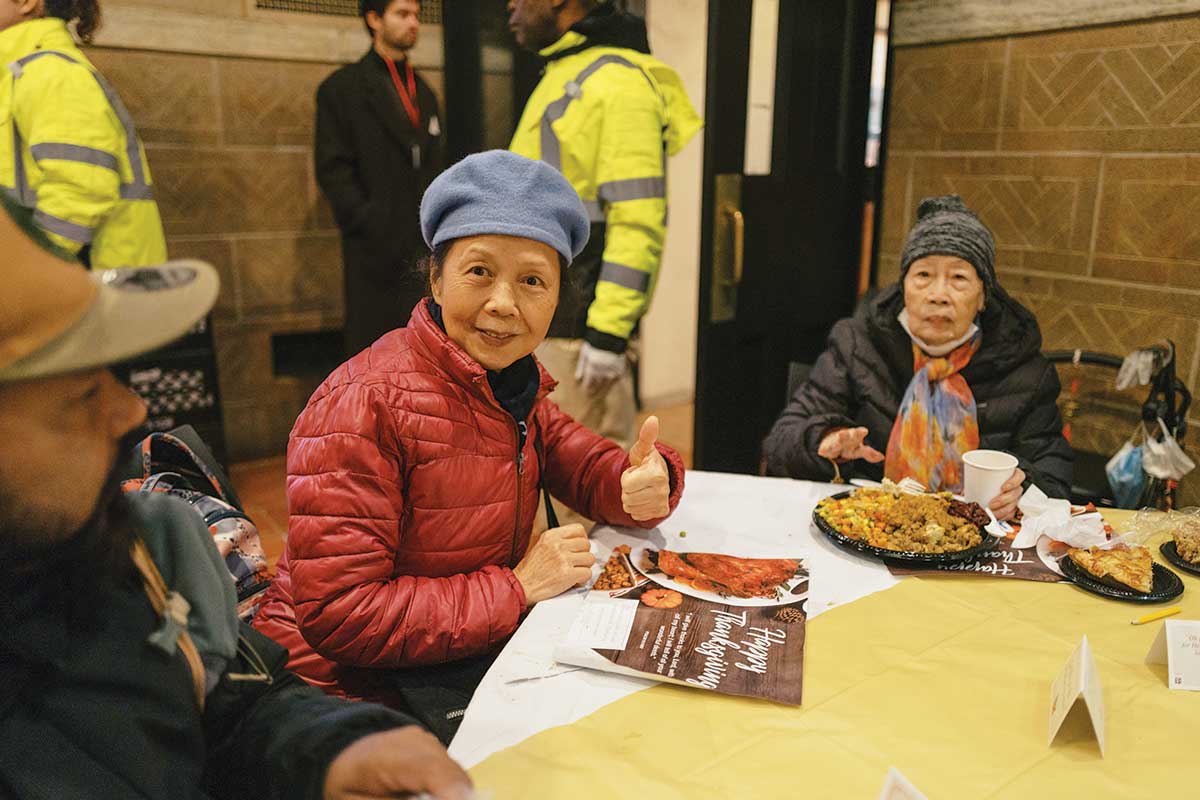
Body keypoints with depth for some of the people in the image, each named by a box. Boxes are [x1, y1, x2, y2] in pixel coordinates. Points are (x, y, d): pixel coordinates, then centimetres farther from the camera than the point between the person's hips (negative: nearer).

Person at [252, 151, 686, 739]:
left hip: (480, 652, 8)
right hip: (354, 683, -7)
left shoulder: (515, 382, 3)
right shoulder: (365, 403, -23)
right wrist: (516, 588, -23)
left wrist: (642, 483, -15)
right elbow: (336, 615, -25)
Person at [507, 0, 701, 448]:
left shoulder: (616, 79, -12)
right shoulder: (561, 77, 18)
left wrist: (608, 331, -22)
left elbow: (639, 219, -20)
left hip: (578, 331, -10)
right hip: (537, 322, 10)